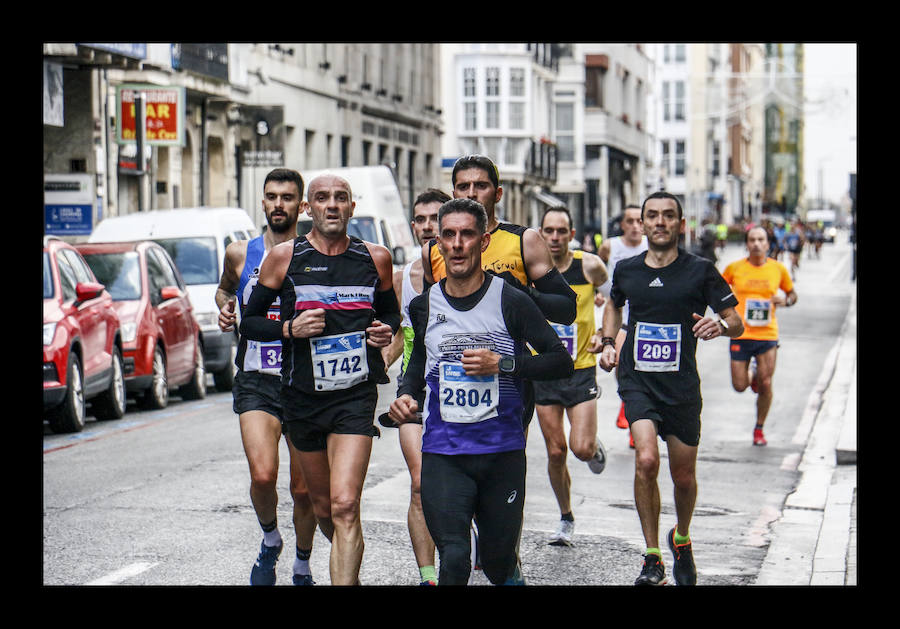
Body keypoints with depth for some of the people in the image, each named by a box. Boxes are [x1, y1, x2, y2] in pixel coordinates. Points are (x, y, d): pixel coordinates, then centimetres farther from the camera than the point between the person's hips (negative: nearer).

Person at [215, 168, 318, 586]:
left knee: (304, 488, 5)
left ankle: (302, 565, 30)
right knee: (263, 474, -19)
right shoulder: (240, 254, 6)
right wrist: (225, 308, 6)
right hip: (256, 382, 1)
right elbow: (225, 288, 28)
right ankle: (269, 540, 11)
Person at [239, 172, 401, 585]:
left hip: (356, 395, -1)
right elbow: (249, 321, 4)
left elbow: (390, 310, 22)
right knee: (323, 508, 15)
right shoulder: (284, 257, -1)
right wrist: (289, 329, -15)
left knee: (345, 507, -17)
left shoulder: (376, 259, 4)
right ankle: (350, 569, 44)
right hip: (303, 396, 1)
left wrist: (387, 330, -1)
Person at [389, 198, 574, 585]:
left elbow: (562, 361, -3)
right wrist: (407, 394, 6)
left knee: (498, 563, 11)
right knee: (454, 560, -16)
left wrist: (502, 364, -15)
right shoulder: (424, 306, 5)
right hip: (442, 453, 1)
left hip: (503, 451, -1)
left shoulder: (511, 302, -4)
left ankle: (509, 576, 45)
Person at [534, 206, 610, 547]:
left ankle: (595, 447, 26)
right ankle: (566, 519, 22)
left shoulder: (589, 266, -8)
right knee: (555, 452, 3)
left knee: (582, 449, -12)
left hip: (582, 369, -1)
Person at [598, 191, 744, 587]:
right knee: (646, 460, -21)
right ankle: (652, 558, -9)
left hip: (682, 386, 0)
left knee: (683, 476, 8)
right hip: (637, 381, 0)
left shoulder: (700, 271, -4)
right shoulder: (626, 270, 4)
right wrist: (608, 341, 11)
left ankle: (681, 539, 40)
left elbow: (737, 324, -1)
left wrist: (720, 325, -23)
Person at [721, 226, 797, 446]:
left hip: (767, 335, 0)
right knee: (740, 386, 2)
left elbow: (792, 293, 15)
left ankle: (759, 429, 16)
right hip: (741, 335, 0)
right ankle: (752, 372, 39)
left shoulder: (778, 269, 1)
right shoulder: (734, 268, -2)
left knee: (765, 385, -4)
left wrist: (786, 300, -8)